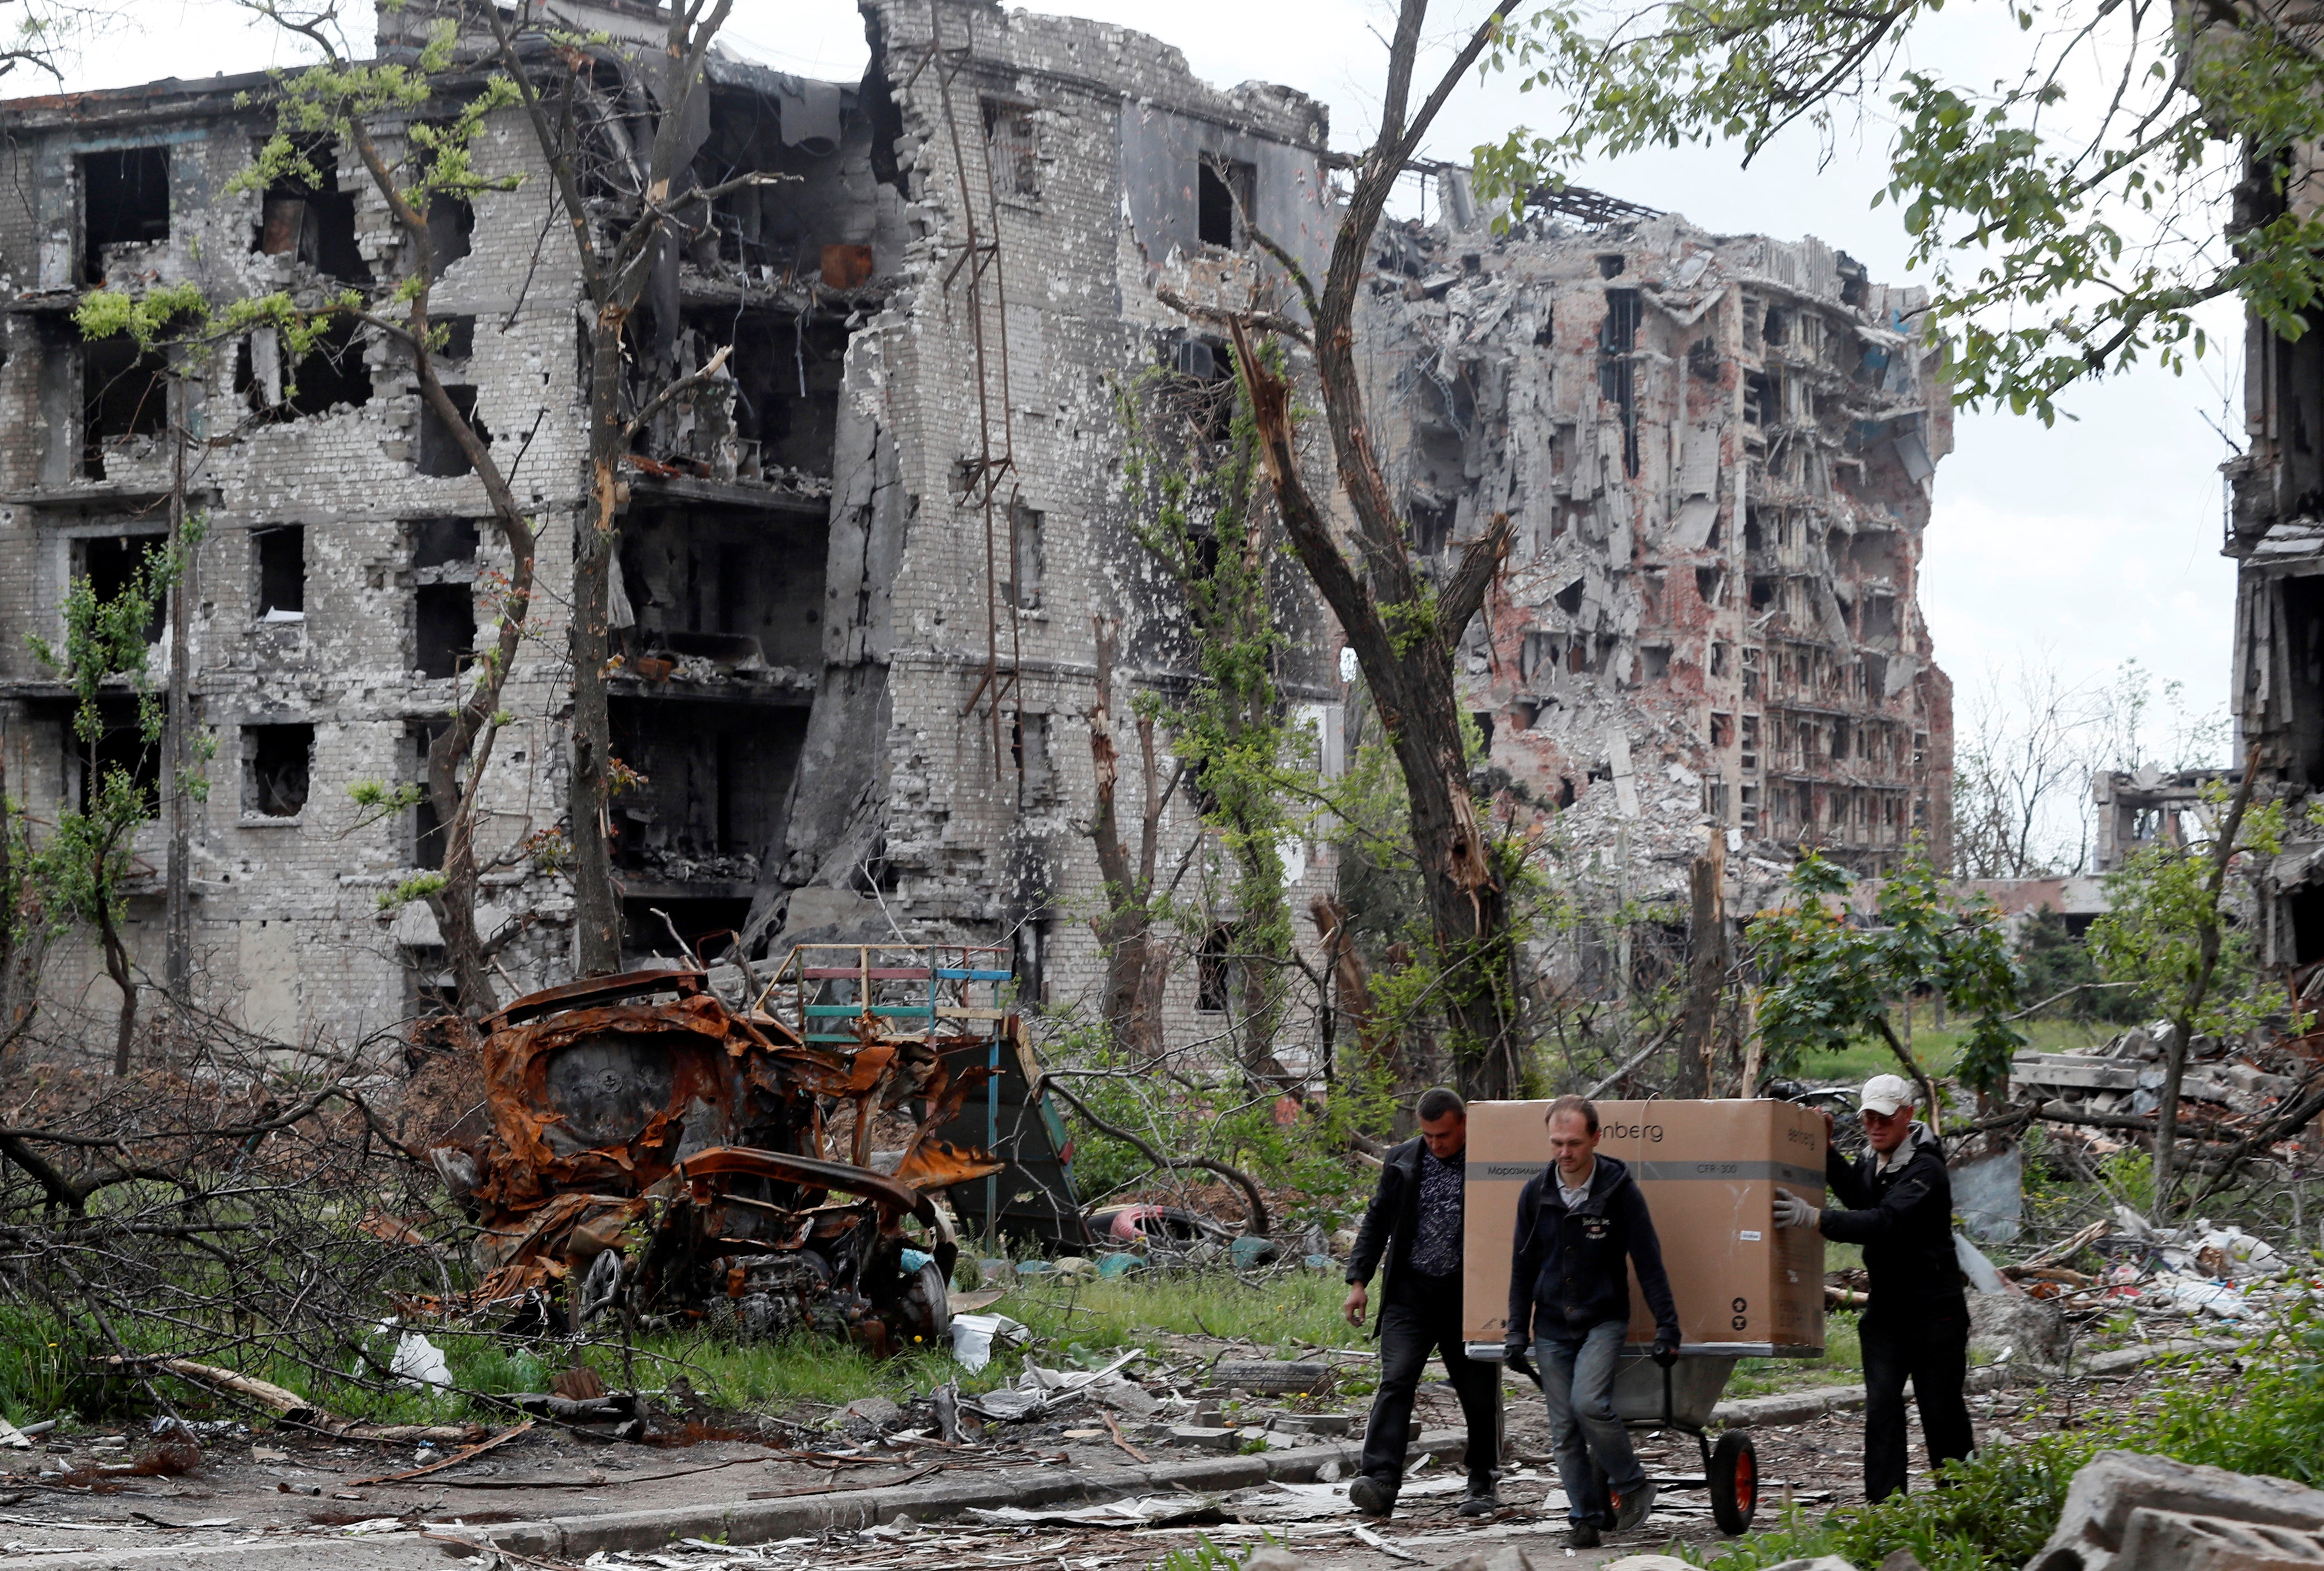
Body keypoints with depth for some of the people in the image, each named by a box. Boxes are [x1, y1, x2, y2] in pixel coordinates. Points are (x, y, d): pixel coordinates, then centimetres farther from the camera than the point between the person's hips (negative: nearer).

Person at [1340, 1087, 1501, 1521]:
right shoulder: (1403, 1163, 7)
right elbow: (1377, 1222, 14)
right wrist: (1358, 1281, 5)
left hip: (1469, 1295, -2)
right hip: (1410, 1293, 2)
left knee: (1479, 1392, 6)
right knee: (1395, 1381, -12)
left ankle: (1482, 1484, 21)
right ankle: (1380, 1480, -21)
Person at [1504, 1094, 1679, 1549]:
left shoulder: (1619, 1191, -8)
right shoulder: (1535, 1193, 2)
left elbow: (1649, 1264, -5)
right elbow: (1523, 1267, 10)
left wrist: (1667, 1327, -7)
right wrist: (1517, 1330, 6)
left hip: (1603, 1321, -4)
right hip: (1552, 1328, 4)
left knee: (1589, 1403, -24)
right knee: (1564, 1430, 1)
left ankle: (1632, 1486, -4)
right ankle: (1586, 1516, 10)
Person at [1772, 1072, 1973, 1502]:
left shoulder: (1925, 1170, -18)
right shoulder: (1874, 1162, 9)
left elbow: (1885, 1221, -32)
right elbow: (1859, 1199, 32)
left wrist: (1814, 1219, -40)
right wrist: (1826, 1150, 17)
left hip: (1934, 1310, -7)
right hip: (1885, 1309, 7)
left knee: (1942, 1412, 2)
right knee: (1881, 1409, -4)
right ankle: (1883, 1507, -7)